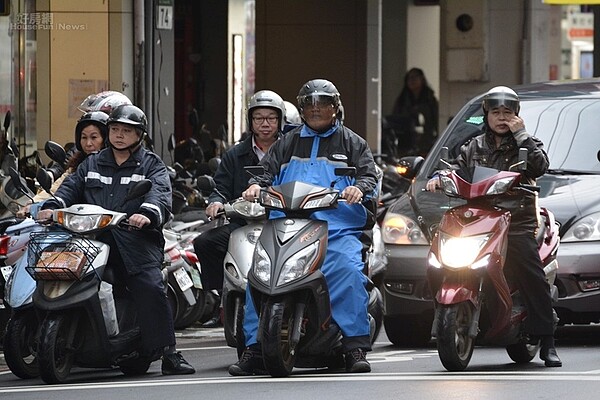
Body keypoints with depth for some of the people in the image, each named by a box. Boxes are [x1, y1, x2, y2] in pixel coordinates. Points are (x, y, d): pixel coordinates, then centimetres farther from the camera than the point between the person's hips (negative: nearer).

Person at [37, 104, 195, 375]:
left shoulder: (151, 165, 14)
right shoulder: (91, 165, 28)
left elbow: (160, 193, -5)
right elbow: (71, 187, 15)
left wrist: (148, 213, -27)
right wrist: (52, 207, -7)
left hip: (136, 239, -3)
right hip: (94, 239, 3)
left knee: (150, 287, -22)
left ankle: (168, 353, -21)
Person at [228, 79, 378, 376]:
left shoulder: (352, 144, 18)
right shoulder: (287, 144, 26)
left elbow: (369, 175, 8)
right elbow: (268, 170, 19)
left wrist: (358, 188, -15)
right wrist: (256, 185, -5)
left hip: (338, 229, -2)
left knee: (349, 270, -29)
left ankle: (356, 348, -26)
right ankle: (254, 348, -16)